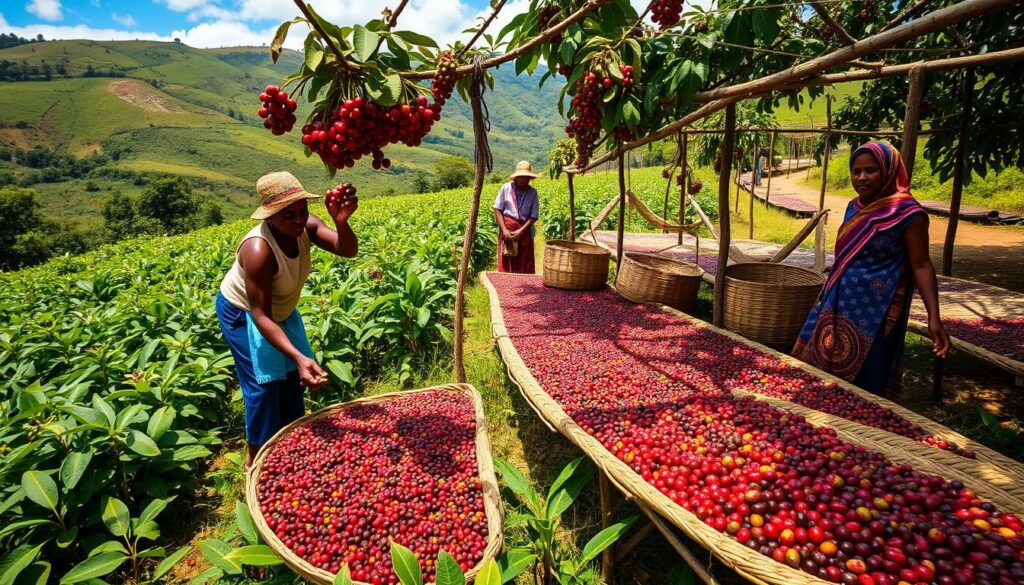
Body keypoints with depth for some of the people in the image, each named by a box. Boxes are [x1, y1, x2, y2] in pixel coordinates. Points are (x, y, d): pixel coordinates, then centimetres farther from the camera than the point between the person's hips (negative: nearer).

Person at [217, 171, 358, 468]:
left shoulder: (305, 226, -24)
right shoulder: (258, 250, -40)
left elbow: (348, 250, -36)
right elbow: (260, 315, -38)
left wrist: (342, 221, -58)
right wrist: (299, 356, -50)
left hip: (281, 309, 7)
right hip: (243, 313, -6)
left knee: (294, 375, 11)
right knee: (264, 383, -8)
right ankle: (256, 457, 13)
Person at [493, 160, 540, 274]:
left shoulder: (533, 193, 0)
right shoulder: (506, 188, -2)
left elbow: (534, 216, -3)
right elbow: (497, 209, -2)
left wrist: (521, 230, -15)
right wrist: (504, 229, -12)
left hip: (525, 230, 1)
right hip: (507, 228, -1)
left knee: (525, 265, 4)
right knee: (505, 263, -1)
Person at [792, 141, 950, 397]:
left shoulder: (906, 211, -13)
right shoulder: (854, 207, 8)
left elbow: (921, 265, -14)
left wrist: (933, 317, -21)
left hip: (873, 310, -7)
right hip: (839, 304, 7)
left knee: (862, 379, 4)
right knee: (816, 365, 12)